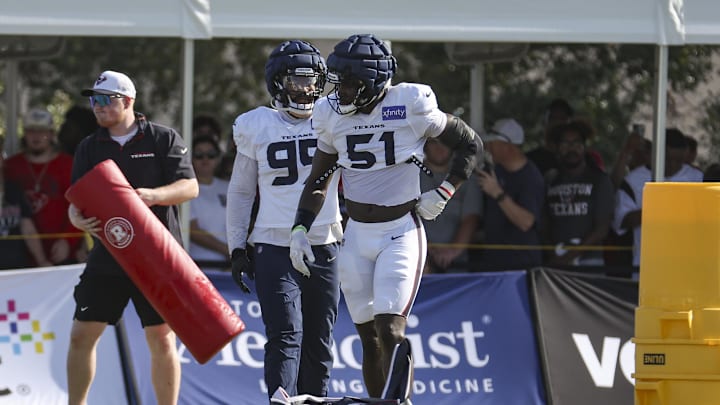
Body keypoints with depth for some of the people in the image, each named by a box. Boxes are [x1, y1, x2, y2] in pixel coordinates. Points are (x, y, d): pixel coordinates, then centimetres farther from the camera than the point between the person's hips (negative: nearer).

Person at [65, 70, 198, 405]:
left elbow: (190, 186, -5)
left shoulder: (163, 139, 1)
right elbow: (76, 202, 7)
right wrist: (79, 220, -18)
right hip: (107, 258, 3)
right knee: (82, 335, 0)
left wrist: (153, 195, -24)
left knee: (162, 339, -2)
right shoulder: (89, 148, 10)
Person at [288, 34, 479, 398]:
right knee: (369, 337, 6)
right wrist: (300, 229, 5)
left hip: (401, 234, -4)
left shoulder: (411, 106, -11)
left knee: (390, 332, -16)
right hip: (356, 235, 4)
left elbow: (468, 143, 2)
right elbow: (318, 180, 14)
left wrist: (445, 192, -5)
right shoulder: (332, 114, 2)